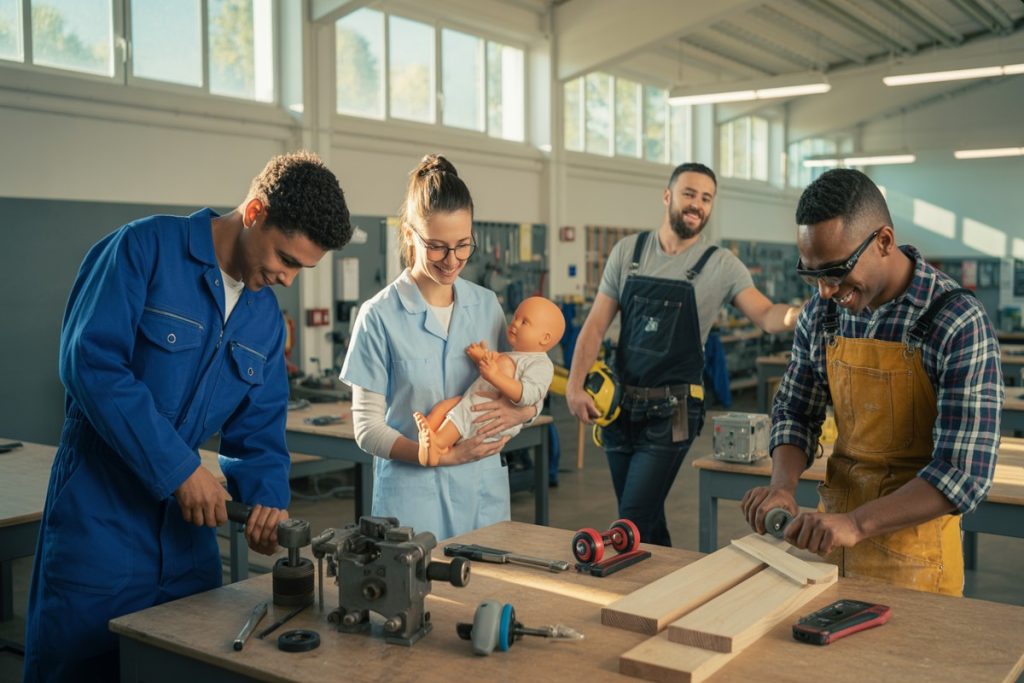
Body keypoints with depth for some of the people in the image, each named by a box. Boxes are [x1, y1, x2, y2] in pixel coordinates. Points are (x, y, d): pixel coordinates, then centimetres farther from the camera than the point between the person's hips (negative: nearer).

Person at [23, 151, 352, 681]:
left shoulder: (266, 318, 8)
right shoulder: (145, 249, -12)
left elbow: (258, 429, 9)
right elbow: (90, 361, -22)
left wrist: (266, 496, -11)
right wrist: (180, 468, -23)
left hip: (187, 524, 6)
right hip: (101, 515, -6)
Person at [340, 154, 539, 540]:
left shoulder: (486, 305, 5)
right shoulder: (380, 316, -8)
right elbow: (368, 428, -6)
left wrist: (519, 411, -10)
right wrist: (445, 455, -19)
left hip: (485, 495, 4)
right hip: (413, 499, -4)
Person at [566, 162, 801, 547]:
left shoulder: (721, 265, -2)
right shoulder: (627, 251, 5)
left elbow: (766, 317, -14)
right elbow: (597, 324, 4)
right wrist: (574, 385, -6)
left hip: (671, 414, -3)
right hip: (620, 405, 3)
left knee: (632, 525, -8)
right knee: (649, 519, 15)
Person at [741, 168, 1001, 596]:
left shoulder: (958, 324, -21)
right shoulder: (821, 313, -5)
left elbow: (965, 471, -24)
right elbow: (795, 412, 5)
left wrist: (856, 523, -34)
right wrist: (783, 483, -14)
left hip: (912, 534, -4)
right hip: (833, 522, 5)